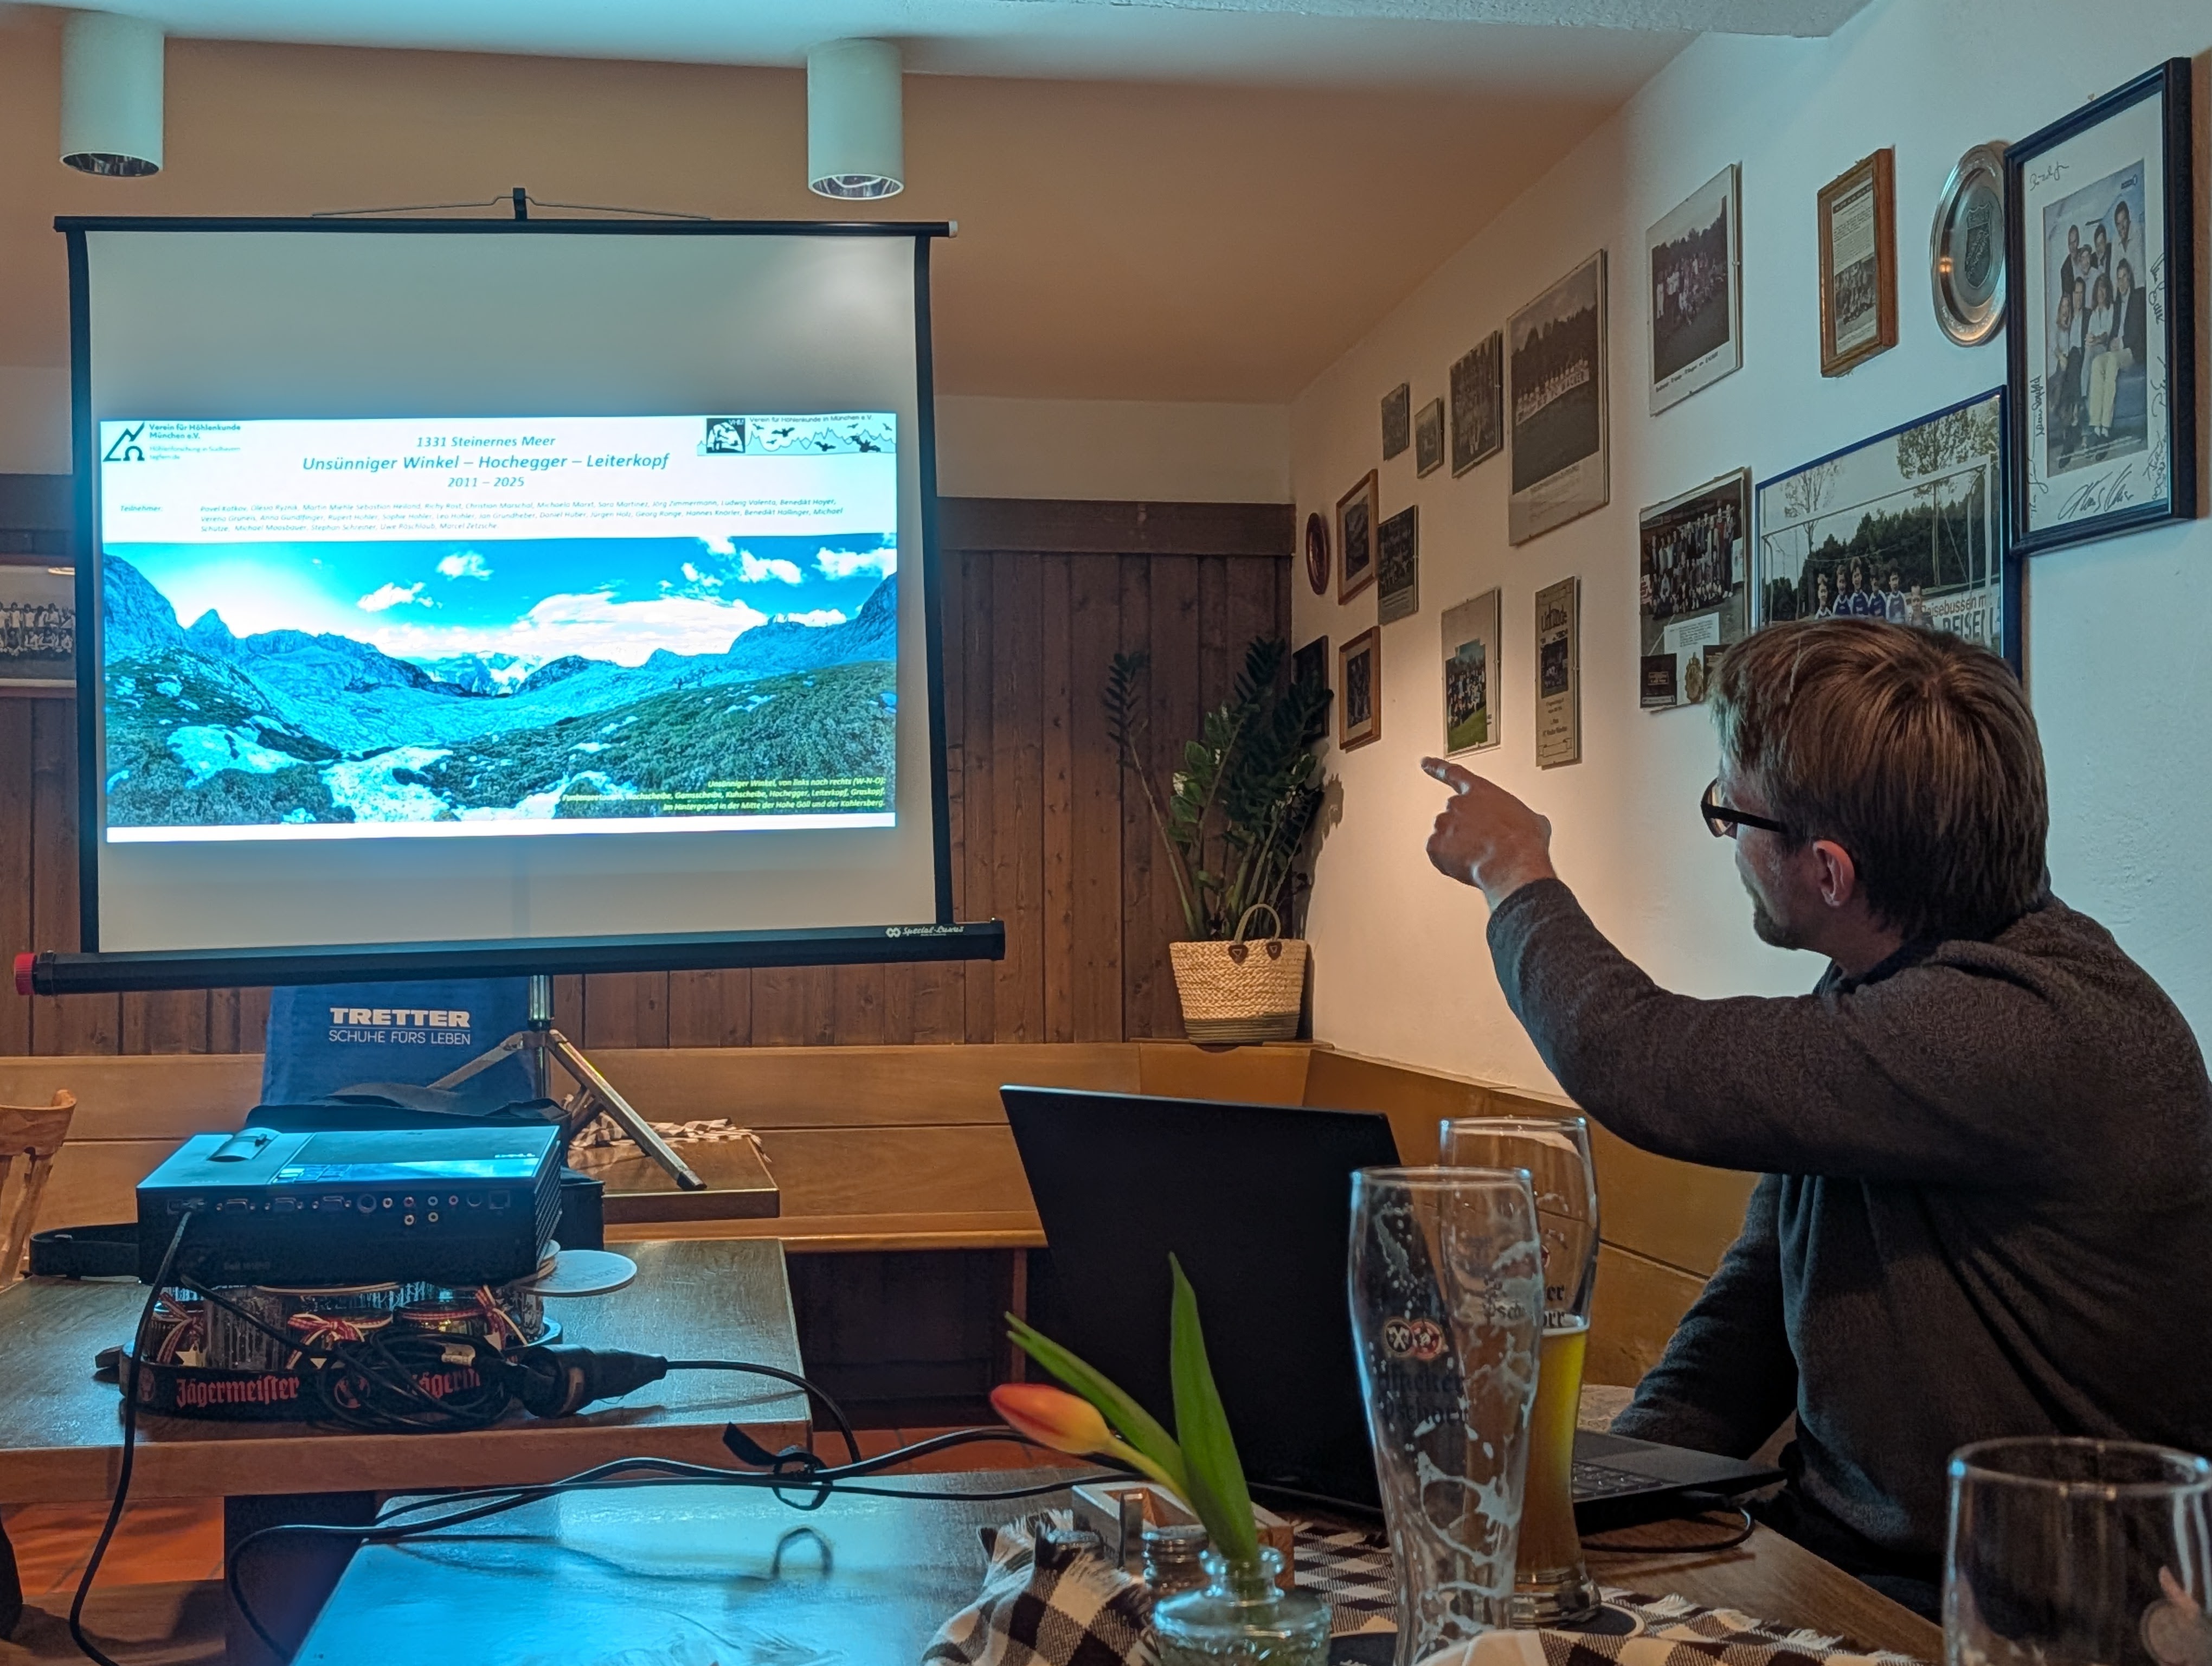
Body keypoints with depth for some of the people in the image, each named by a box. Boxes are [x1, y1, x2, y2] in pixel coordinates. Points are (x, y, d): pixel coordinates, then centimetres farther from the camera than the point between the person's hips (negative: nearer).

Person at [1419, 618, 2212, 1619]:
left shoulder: (2021, 1029, -26)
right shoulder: (1870, 1002, 6)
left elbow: (1642, 1063, -25)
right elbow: (1755, 1296, 13)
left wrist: (1517, 876, -5)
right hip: (1826, 1544, 8)